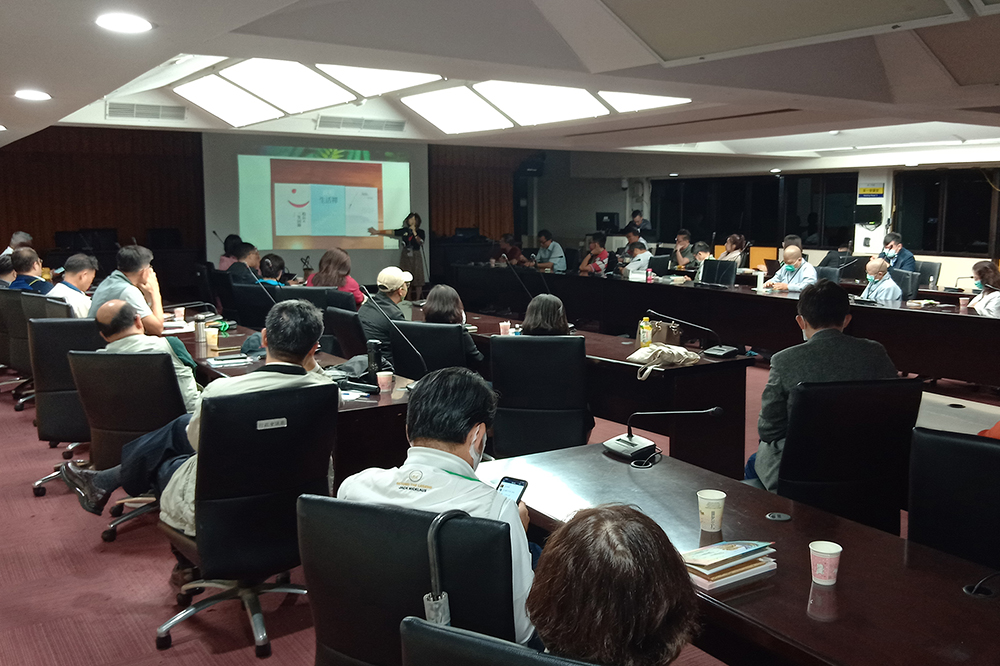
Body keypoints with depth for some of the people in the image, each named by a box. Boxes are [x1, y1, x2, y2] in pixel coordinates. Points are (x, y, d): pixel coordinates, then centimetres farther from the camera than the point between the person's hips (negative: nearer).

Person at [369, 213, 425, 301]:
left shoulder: (420, 232, 1)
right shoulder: (404, 230, 7)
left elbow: (420, 242, -13)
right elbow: (390, 232, 11)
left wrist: (414, 232, -16)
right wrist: (377, 232, 14)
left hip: (416, 257, -2)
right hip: (405, 256, 2)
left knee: (417, 279, -5)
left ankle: (417, 302, -1)